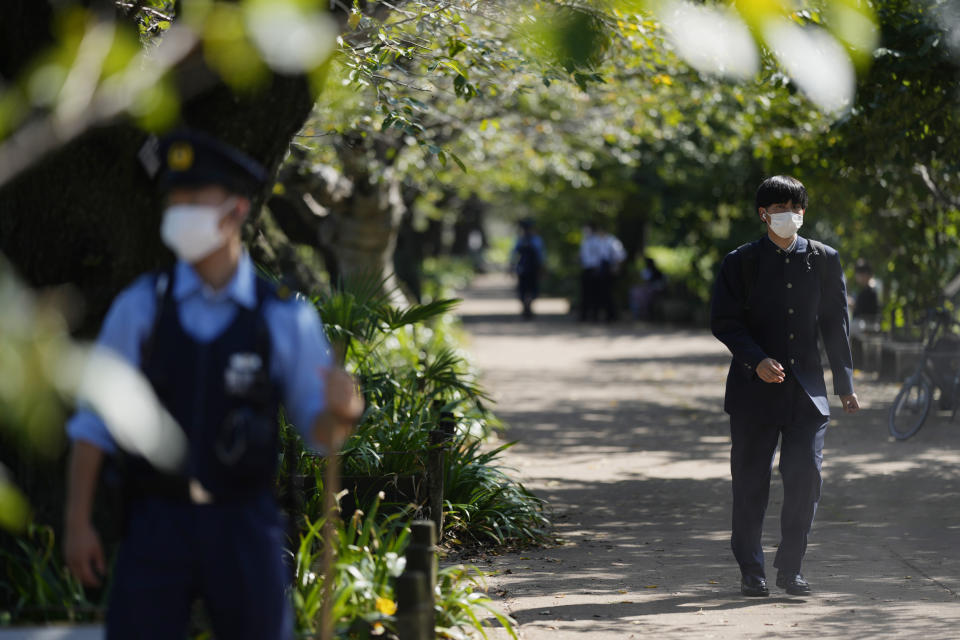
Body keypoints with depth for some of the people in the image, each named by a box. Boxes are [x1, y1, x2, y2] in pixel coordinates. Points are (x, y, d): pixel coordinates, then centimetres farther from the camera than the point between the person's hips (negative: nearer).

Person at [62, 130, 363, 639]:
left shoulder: (286, 320, -1)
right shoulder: (140, 308, 0)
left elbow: (319, 433, 3)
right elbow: (93, 422, 2)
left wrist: (340, 411, -21)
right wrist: (77, 521, -3)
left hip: (243, 525, 0)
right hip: (156, 520, 0)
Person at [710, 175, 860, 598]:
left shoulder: (823, 260, 9)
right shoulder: (741, 262, 2)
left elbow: (836, 324, 12)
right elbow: (724, 321, -2)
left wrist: (845, 384, 8)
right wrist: (756, 361, -17)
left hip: (806, 388, 2)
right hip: (755, 388, -2)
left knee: (806, 476, -5)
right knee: (751, 481, 2)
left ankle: (790, 567, 7)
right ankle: (750, 570, 12)